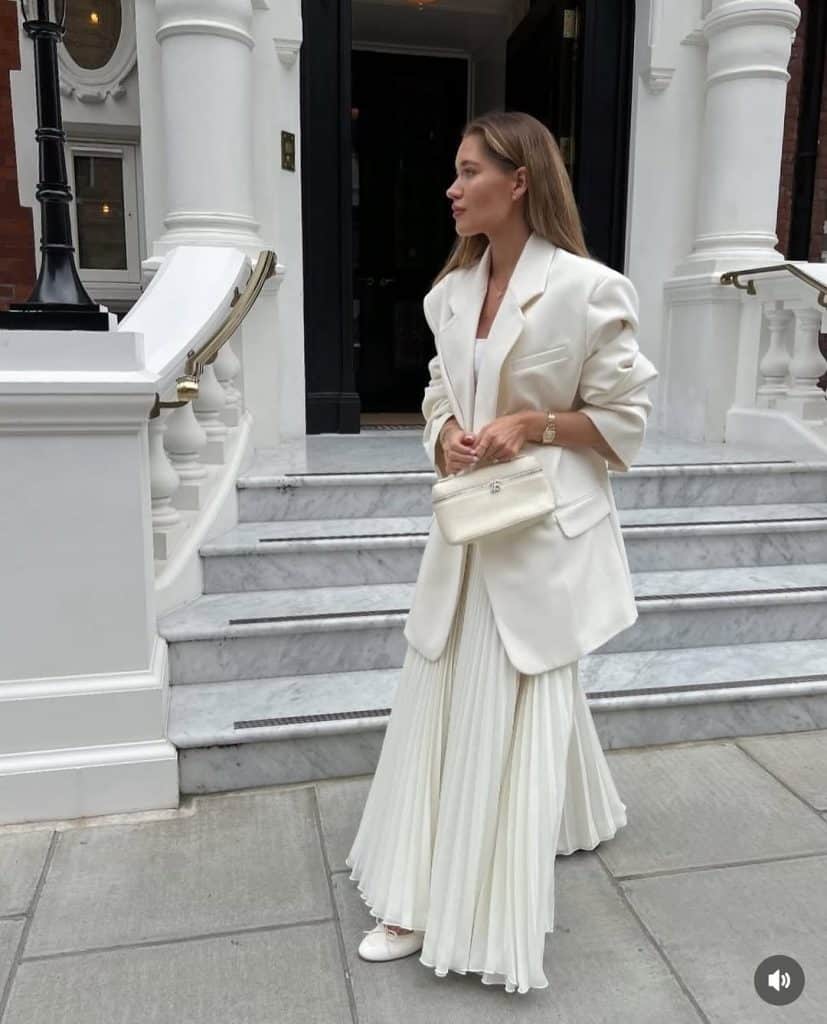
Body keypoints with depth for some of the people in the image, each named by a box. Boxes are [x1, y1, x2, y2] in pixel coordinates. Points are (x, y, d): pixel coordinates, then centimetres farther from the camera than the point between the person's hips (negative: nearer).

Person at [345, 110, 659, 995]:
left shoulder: (585, 287, -11)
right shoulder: (453, 288, 8)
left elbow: (624, 417, -6)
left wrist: (532, 426, -18)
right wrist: (447, 435, -6)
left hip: (545, 529, -6)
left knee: (516, 716, 2)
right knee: (437, 705, 11)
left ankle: (496, 922, 24)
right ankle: (424, 904, 32)